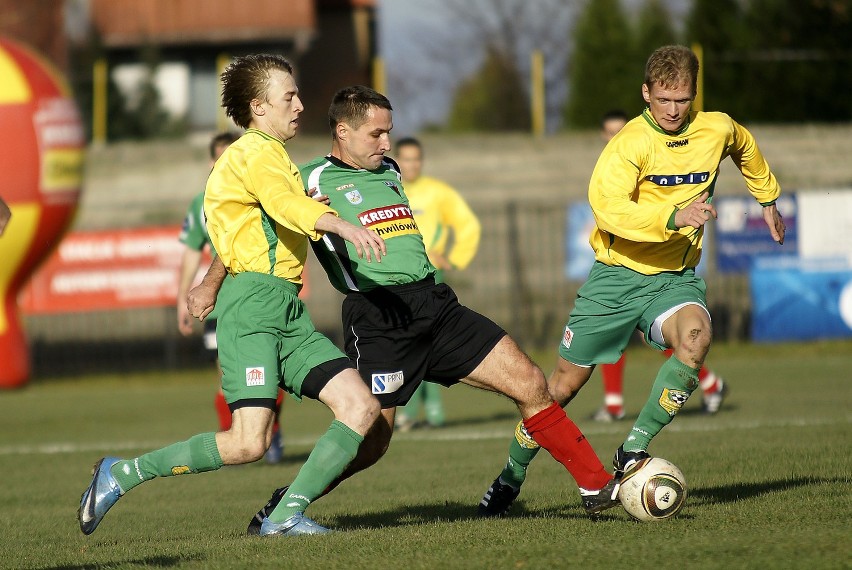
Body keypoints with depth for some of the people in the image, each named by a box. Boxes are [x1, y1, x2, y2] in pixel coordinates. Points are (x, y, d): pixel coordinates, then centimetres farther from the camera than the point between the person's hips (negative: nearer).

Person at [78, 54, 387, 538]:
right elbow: (286, 204, -27)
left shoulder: (270, 155, 26)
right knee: (248, 443, -18)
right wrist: (344, 226, -40)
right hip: (253, 302, -10)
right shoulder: (257, 153, -6)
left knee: (362, 406, -6)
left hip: (288, 312, 10)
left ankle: (286, 515, -6)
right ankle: (121, 475, -5)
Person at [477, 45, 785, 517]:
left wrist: (768, 199, 36)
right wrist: (673, 218, -43)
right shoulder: (630, 143, -17)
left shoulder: (718, 131, -2)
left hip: (676, 278, 3)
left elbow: (746, 149, 24)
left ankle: (633, 451, -20)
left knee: (696, 337, -31)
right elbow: (609, 208, -33)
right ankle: (511, 477, 24)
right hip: (617, 275, -3)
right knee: (563, 385, 2)